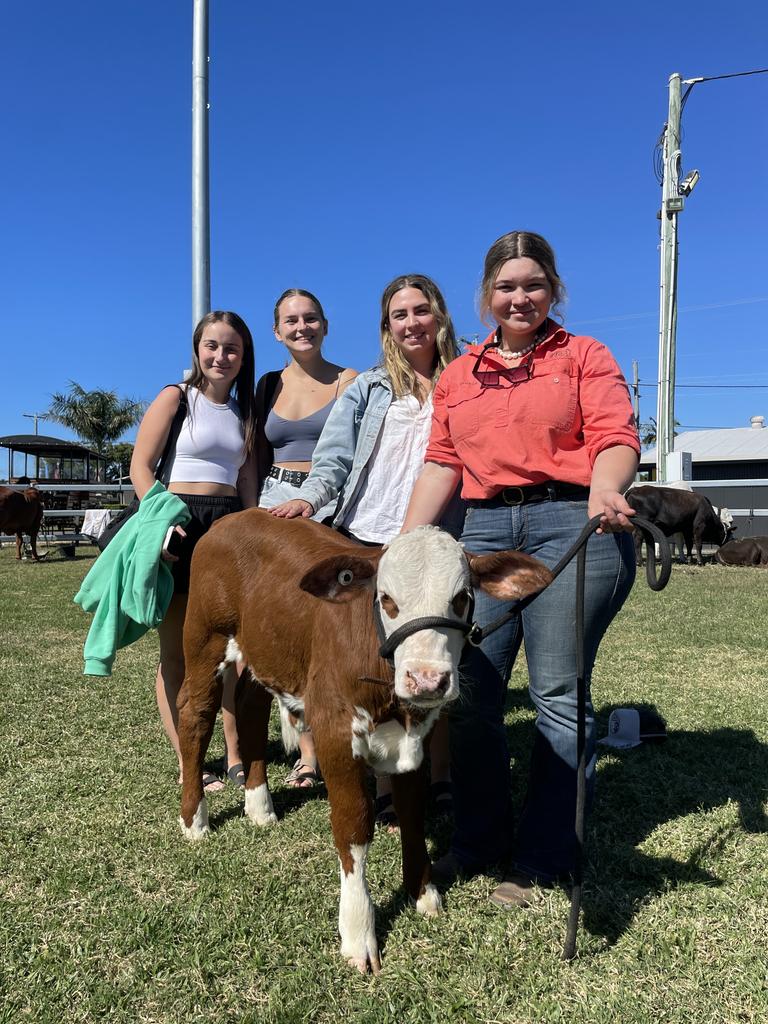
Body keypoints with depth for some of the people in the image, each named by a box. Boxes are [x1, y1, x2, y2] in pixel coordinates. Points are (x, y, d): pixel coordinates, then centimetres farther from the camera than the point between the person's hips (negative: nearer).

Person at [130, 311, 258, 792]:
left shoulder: (244, 411, 14)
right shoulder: (176, 398, -1)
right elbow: (141, 467, -6)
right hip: (180, 525, -5)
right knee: (177, 650, 3)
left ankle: (235, 757, 20)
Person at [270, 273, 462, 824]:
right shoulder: (368, 389, 11)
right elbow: (335, 456, 1)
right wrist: (311, 496, -18)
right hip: (370, 540, 0)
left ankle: (440, 780, 24)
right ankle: (386, 789, 14)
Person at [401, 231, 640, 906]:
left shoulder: (584, 356, 12)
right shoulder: (458, 376, 22)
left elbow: (616, 436, -3)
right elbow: (442, 464, 16)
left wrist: (605, 491, -24)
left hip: (570, 523, -3)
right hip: (484, 530, 4)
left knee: (557, 696, -3)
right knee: (468, 691, 0)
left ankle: (543, 862, 12)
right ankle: (478, 840, 19)